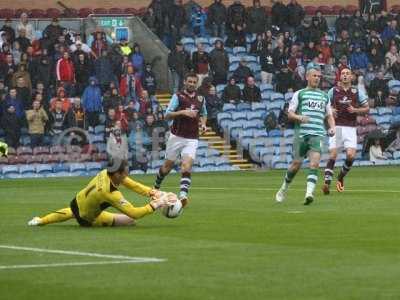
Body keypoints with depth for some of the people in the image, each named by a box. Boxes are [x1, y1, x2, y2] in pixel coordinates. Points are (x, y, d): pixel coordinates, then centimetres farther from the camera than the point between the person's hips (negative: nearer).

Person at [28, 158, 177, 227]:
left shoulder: (105, 173, -18)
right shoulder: (110, 193, -40)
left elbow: (133, 185, -11)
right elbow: (134, 213, -39)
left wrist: (151, 192, -22)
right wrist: (154, 205, -35)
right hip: (86, 218, -7)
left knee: (72, 213, 44)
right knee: (129, 219, -11)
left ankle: (40, 220, 50)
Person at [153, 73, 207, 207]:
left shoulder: (201, 99, 9)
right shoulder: (178, 96, -4)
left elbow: (203, 114, 27)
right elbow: (167, 115, -11)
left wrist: (203, 124, 6)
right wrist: (183, 112, -24)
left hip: (192, 139, 2)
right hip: (176, 136, -2)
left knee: (187, 166, -18)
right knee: (168, 165, 10)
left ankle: (183, 195, -29)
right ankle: (156, 186, 37)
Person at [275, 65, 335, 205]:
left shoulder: (324, 96, 20)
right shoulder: (299, 94, 10)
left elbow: (329, 116, 25)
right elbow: (290, 114, 5)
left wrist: (332, 127, 6)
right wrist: (299, 117, -16)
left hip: (318, 135, 2)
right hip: (301, 134, -2)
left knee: (315, 163, -17)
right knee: (297, 163, -2)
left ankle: (309, 193, -26)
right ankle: (284, 188, 22)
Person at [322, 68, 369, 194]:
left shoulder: (357, 92, 7)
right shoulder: (333, 91, 5)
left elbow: (367, 109, 11)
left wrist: (355, 110, -7)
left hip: (351, 128, 1)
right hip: (336, 127, -1)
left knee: (351, 155, -12)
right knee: (333, 155, -12)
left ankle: (341, 177, 13)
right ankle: (327, 182, -13)